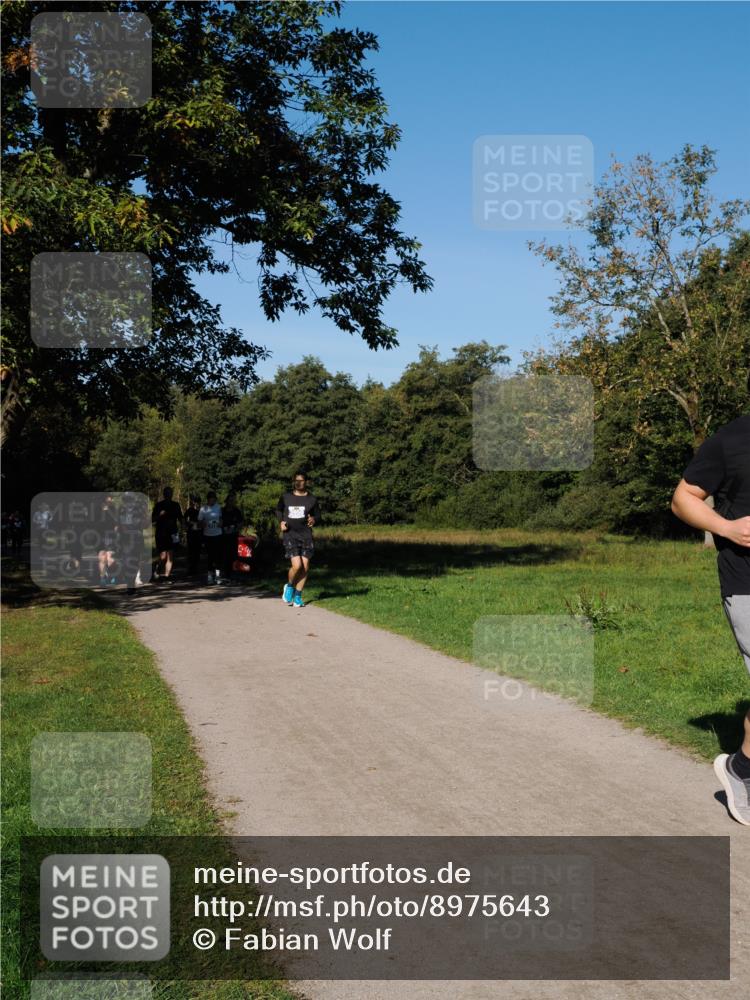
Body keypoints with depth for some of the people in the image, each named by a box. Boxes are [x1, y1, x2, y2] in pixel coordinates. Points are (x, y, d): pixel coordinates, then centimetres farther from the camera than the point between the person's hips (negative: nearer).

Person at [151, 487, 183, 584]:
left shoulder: (176, 505, 11)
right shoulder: (158, 505, 4)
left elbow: (180, 519, 18)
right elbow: (152, 520, 3)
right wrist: (160, 515, -15)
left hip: (172, 533, 2)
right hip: (161, 534, -2)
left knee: (170, 556, -4)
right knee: (163, 556, -8)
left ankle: (166, 576, -1)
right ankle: (158, 570, 21)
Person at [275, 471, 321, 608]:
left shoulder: (312, 500, 5)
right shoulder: (285, 497, 7)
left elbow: (318, 516, 12)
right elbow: (278, 510, 22)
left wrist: (314, 520, -11)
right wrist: (281, 522, 4)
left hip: (306, 535, 1)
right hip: (290, 535, -1)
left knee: (305, 567, -3)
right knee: (297, 565, -16)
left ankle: (298, 596, 13)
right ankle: (289, 586, 14)